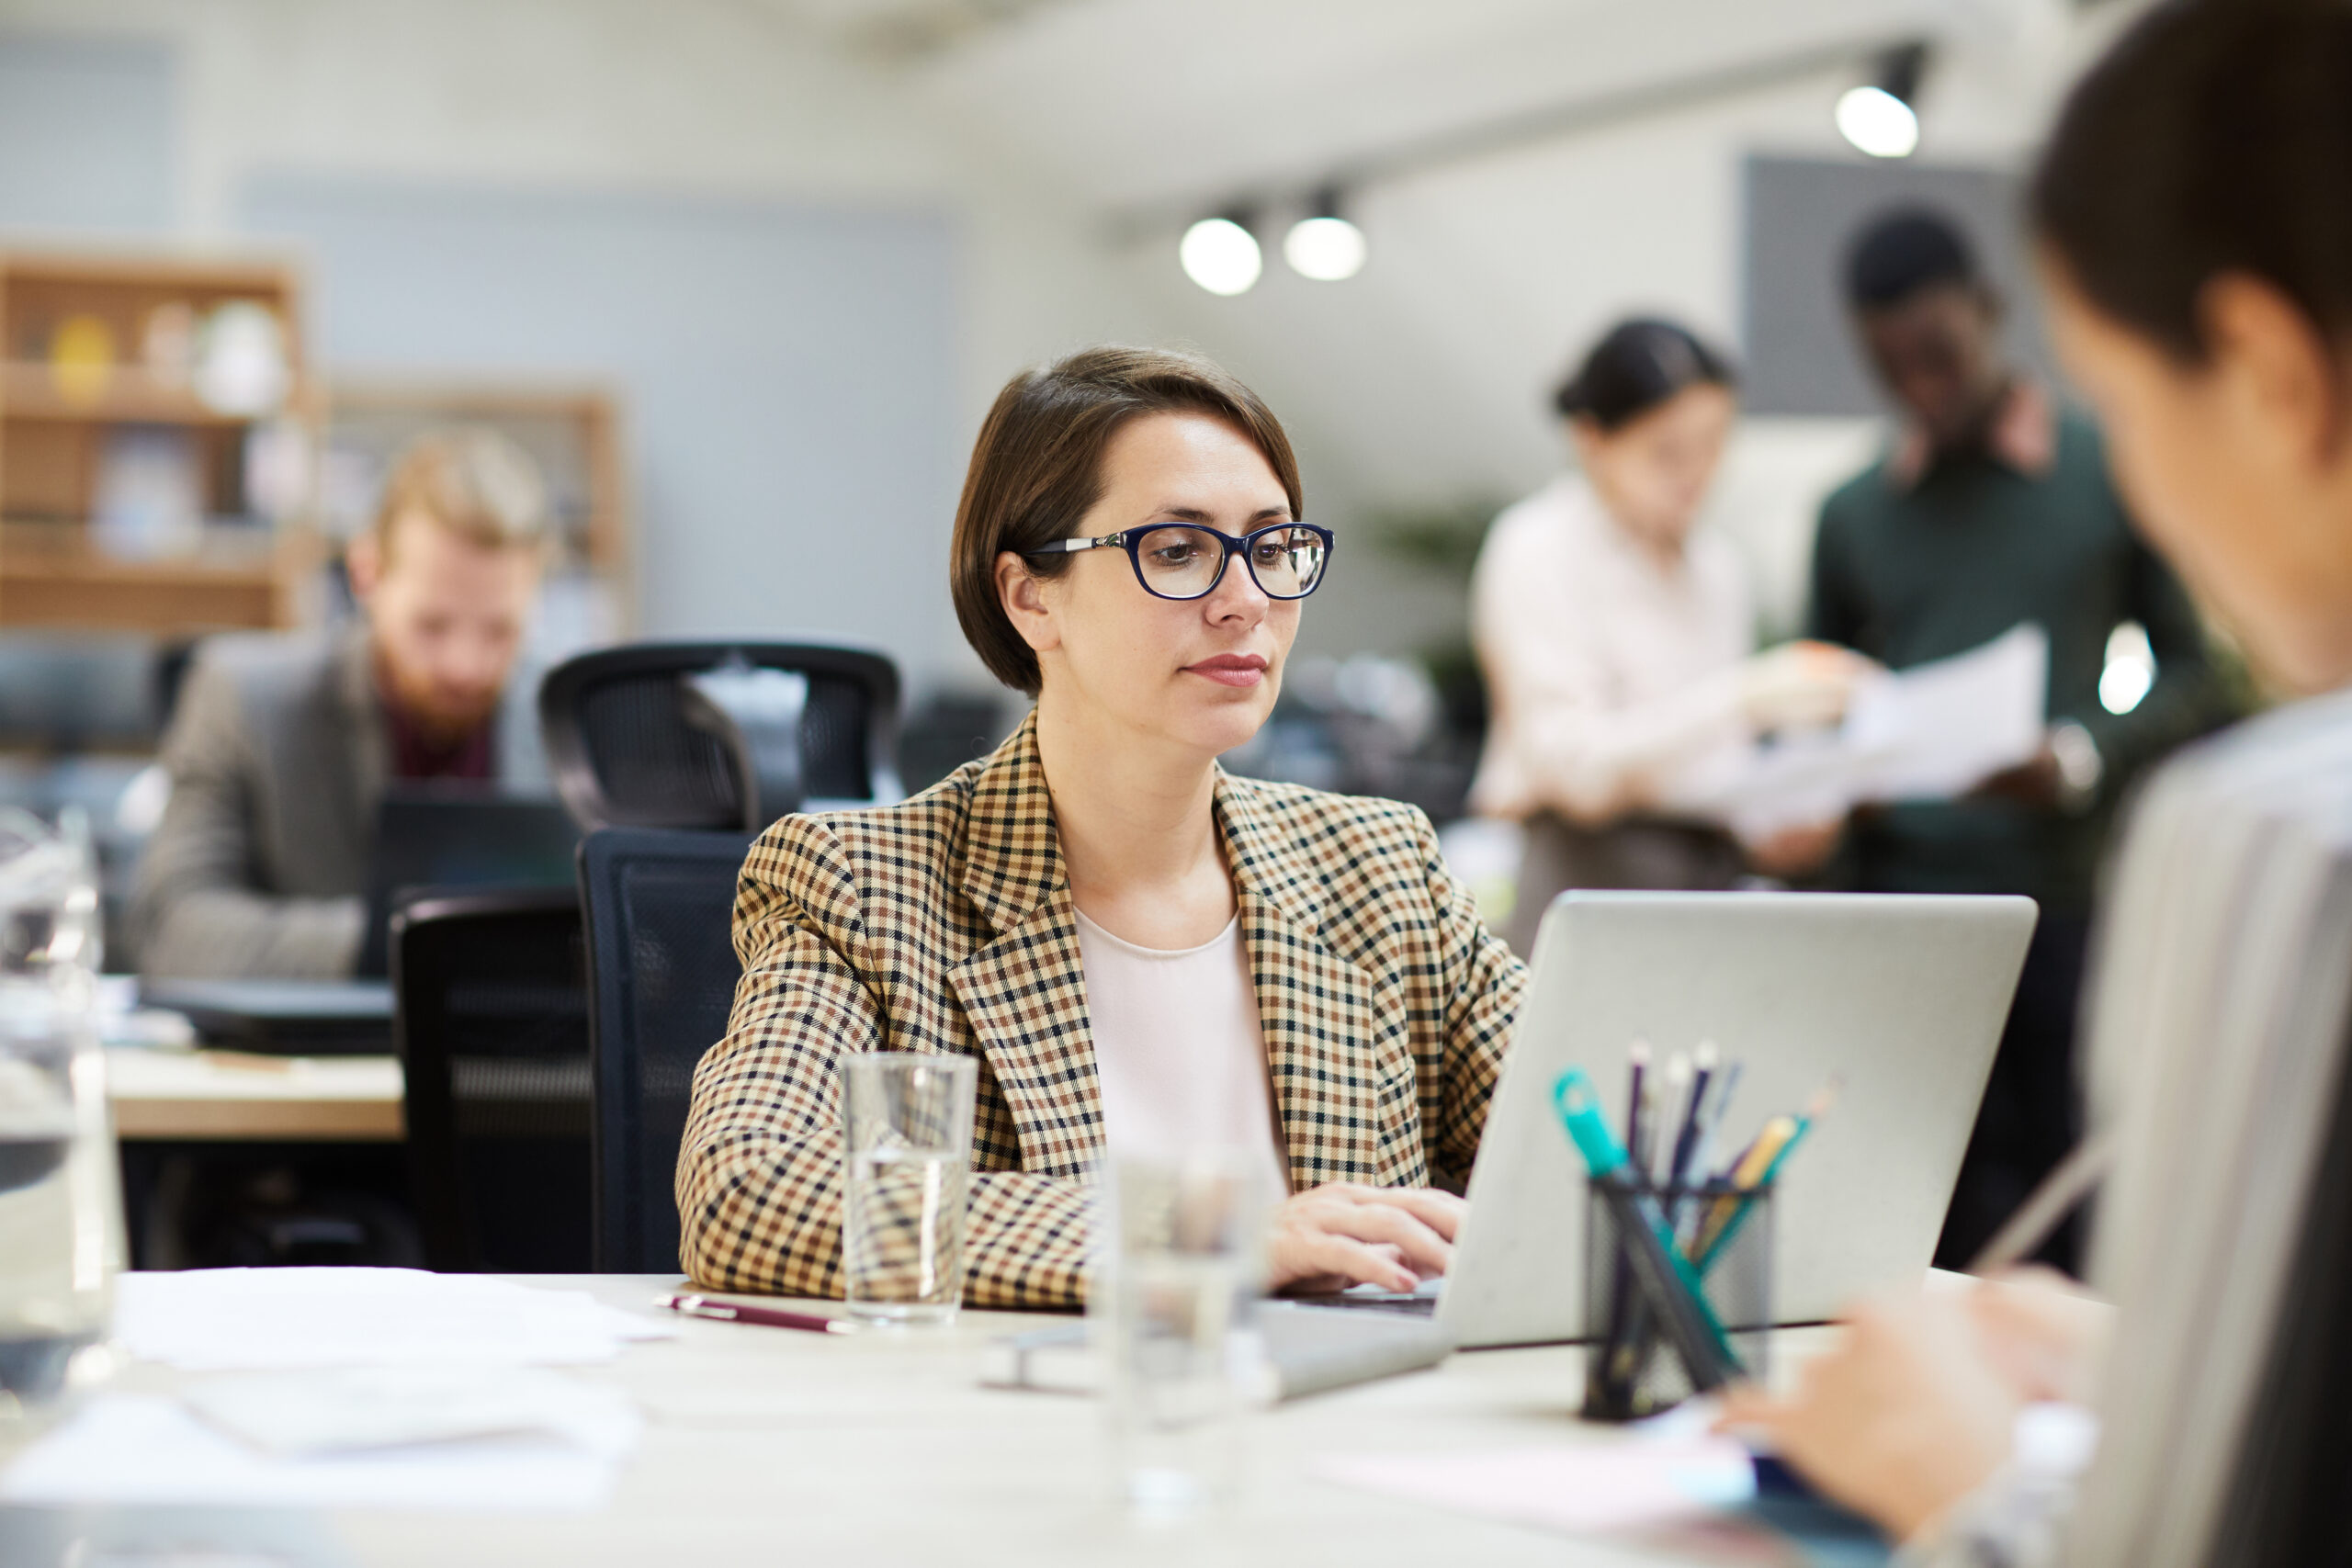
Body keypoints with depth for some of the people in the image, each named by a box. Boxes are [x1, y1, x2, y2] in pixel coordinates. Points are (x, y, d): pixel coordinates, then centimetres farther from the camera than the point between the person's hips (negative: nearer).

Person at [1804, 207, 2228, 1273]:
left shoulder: (2114, 477, 6)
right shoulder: (1853, 515, 15)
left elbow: (2194, 676, 5)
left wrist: (2083, 757, -13)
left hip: (2064, 902, -2)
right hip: (1896, 901, 2)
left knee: (2072, 1215, -5)